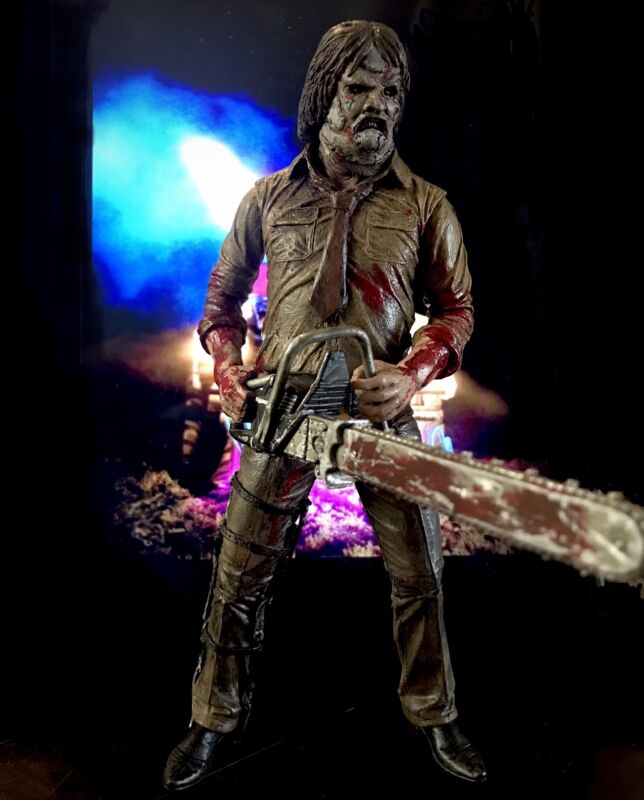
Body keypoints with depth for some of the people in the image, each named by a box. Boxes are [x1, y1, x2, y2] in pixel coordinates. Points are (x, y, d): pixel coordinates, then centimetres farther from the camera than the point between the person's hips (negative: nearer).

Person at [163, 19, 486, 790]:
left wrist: (414, 372, -13)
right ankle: (216, 720, 32)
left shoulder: (425, 207, 3)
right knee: (239, 574, 8)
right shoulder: (269, 198, 6)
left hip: (383, 413, 0)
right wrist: (229, 369, -3)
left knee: (418, 574, 10)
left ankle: (434, 717, 35)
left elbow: (455, 310, 5)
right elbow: (223, 297, 14)